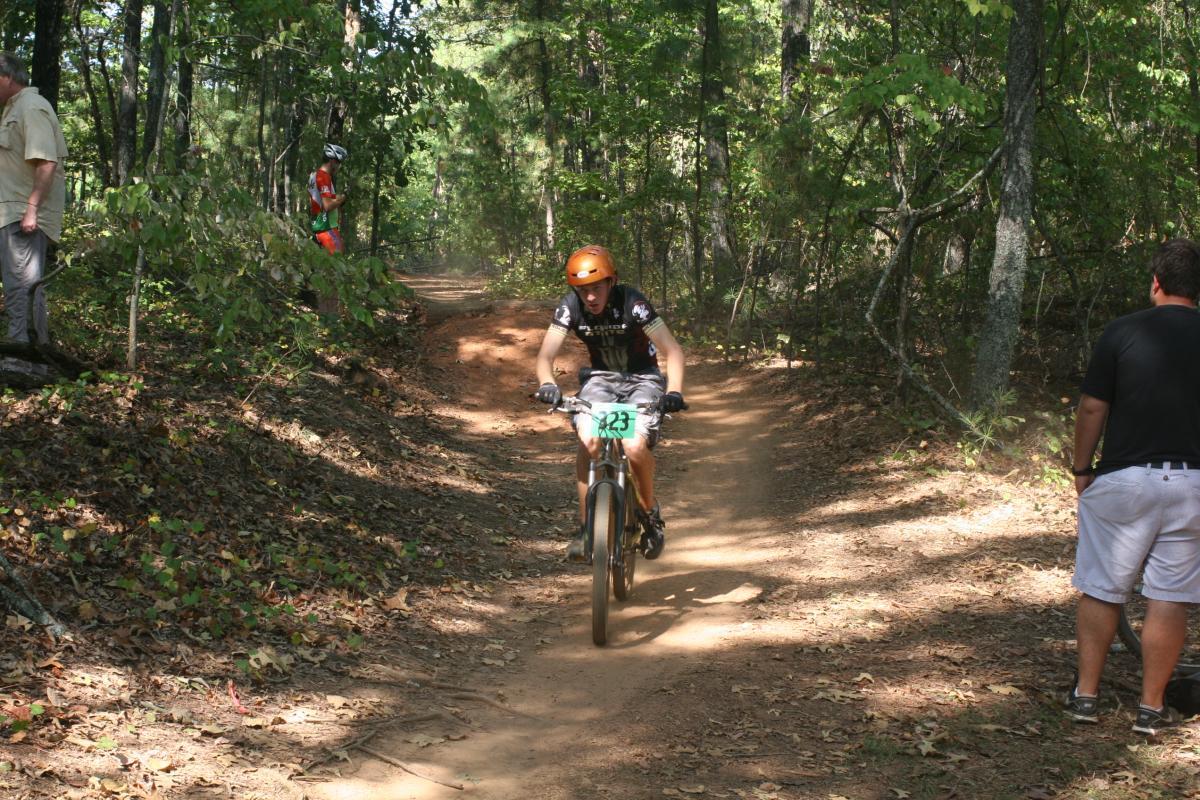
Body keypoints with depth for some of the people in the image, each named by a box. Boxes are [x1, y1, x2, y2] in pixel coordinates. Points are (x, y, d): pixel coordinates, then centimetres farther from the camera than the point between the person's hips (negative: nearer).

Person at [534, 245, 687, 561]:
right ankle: (585, 526, -15)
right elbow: (546, 355, -17)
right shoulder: (571, 306, -14)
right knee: (588, 440, -27)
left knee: (635, 446, -28)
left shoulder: (632, 302, -24)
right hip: (600, 379, 3)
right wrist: (547, 384, -38)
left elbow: (673, 350, -25)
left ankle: (650, 514, 1)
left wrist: (674, 392, -40)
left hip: (642, 379, -2)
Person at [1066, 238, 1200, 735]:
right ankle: (1152, 707, 12)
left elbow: (1092, 409, -4)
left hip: (1122, 480, -2)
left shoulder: (1122, 333, -6)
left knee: (1101, 590, 10)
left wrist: (1081, 469, 7)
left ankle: (1085, 694, 17)